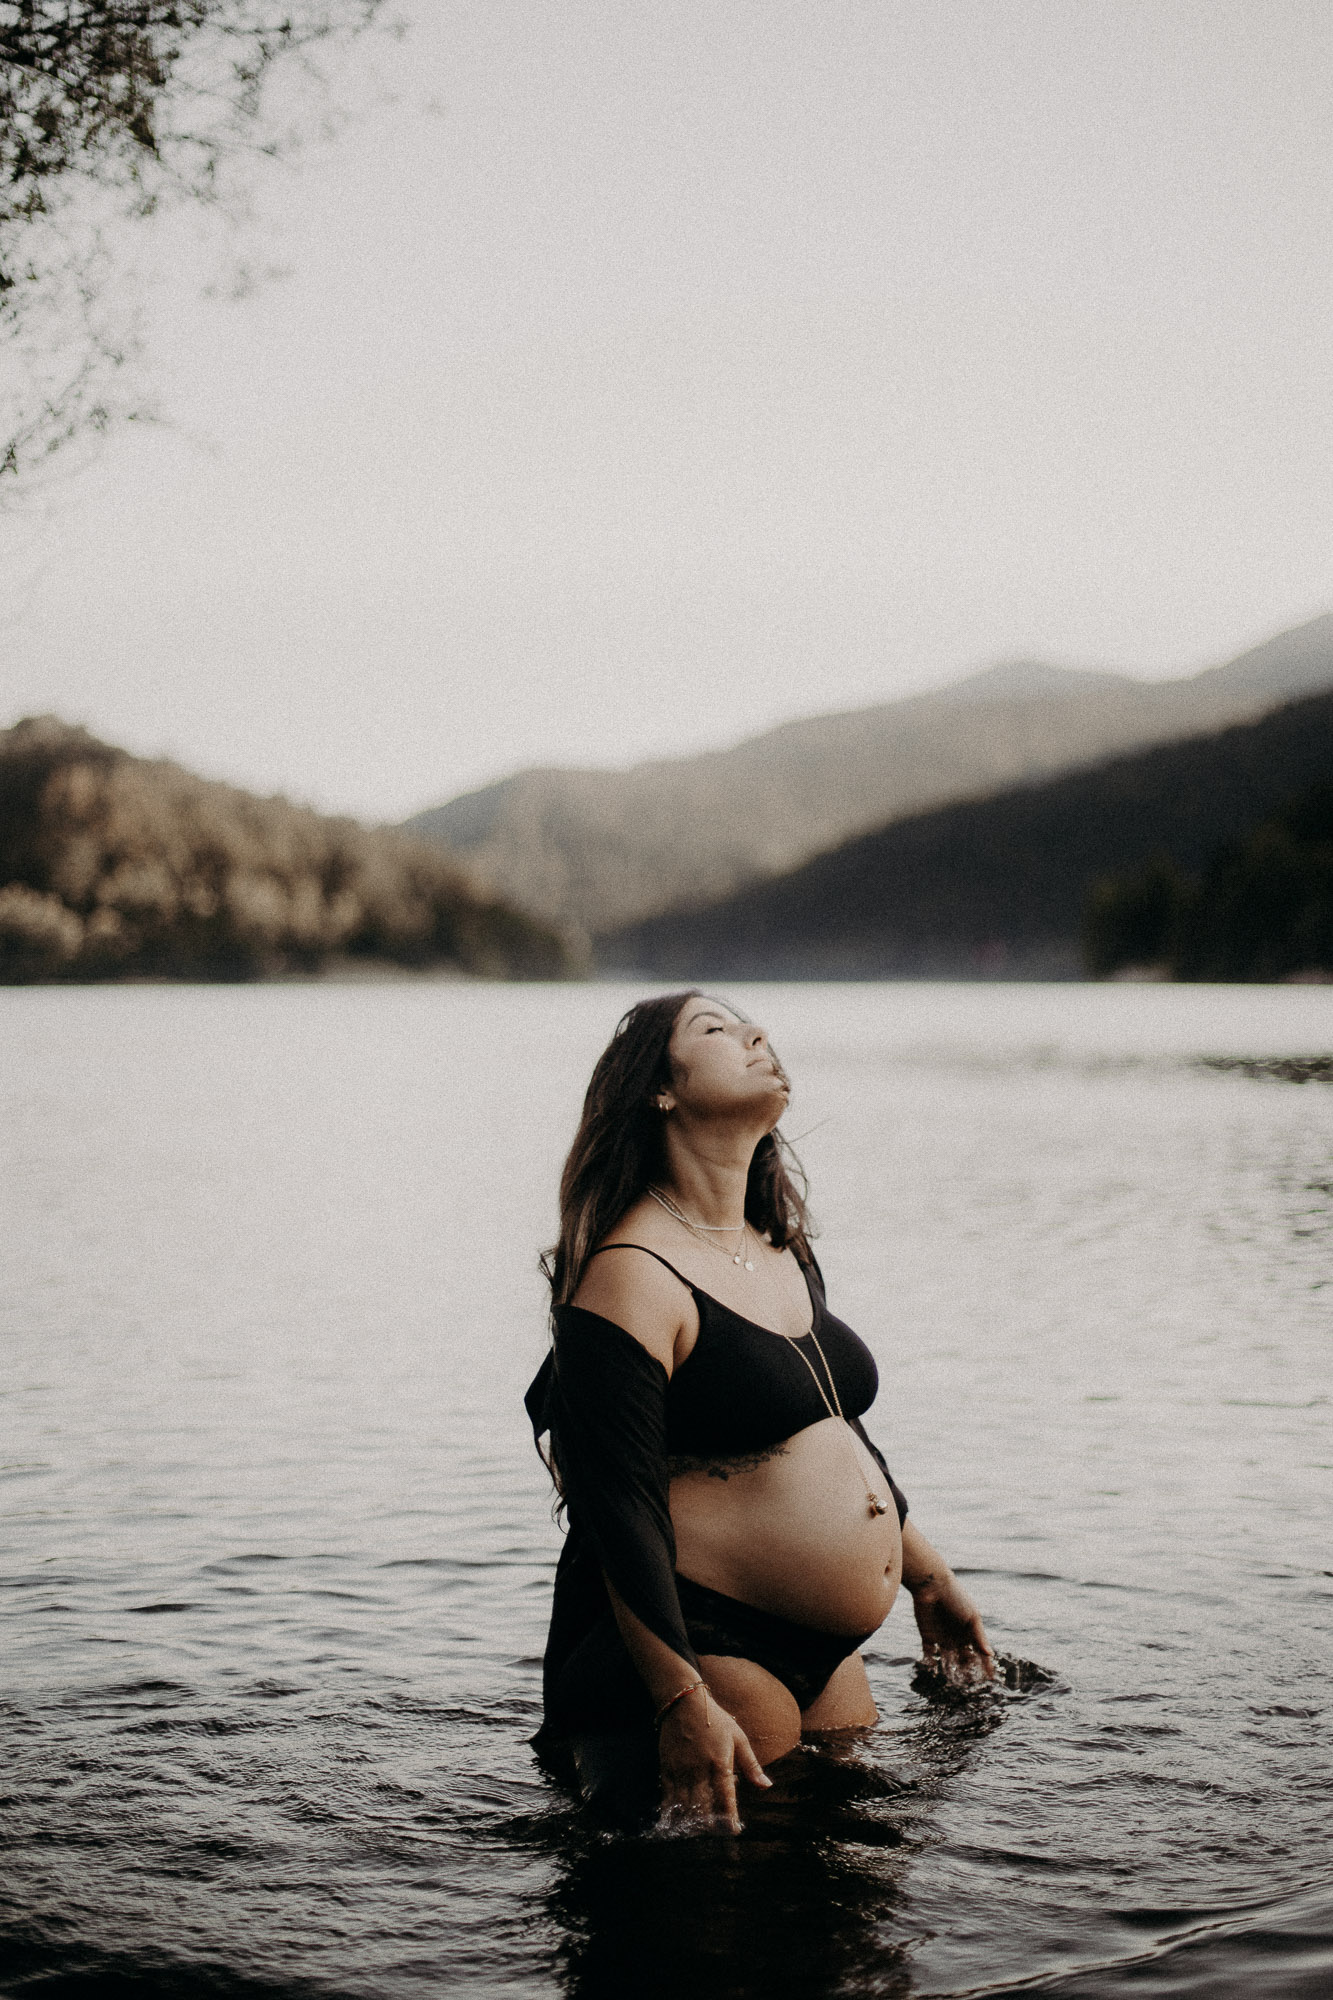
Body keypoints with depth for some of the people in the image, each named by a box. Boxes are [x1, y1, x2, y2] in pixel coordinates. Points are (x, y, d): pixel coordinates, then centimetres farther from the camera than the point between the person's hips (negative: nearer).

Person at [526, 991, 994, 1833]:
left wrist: (928, 1576, 29)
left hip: (827, 1656, 9)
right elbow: (620, 1511, -21)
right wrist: (684, 1704, -25)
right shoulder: (631, 1274, -16)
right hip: (698, 1649, -9)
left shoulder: (785, 1255, 12)